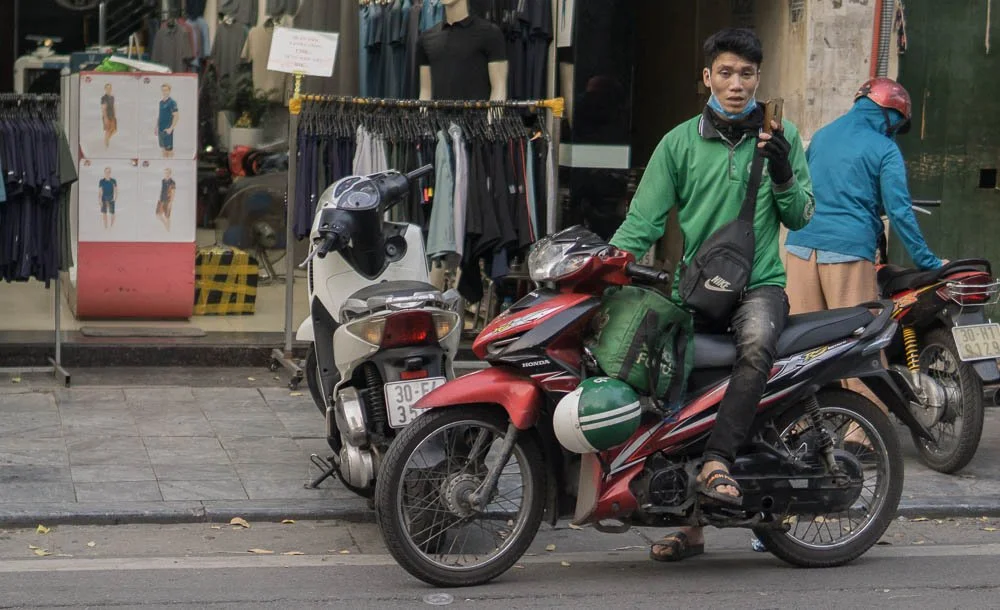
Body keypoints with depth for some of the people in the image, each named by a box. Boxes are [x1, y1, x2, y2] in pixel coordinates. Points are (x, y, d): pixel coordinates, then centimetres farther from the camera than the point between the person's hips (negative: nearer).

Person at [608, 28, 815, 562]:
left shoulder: (780, 136, 9)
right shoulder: (679, 143, 8)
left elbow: (800, 217, 10)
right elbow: (644, 219, 4)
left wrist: (782, 173, -9)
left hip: (759, 283, -2)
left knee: (757, 344, -35)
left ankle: (716, 461, -36)